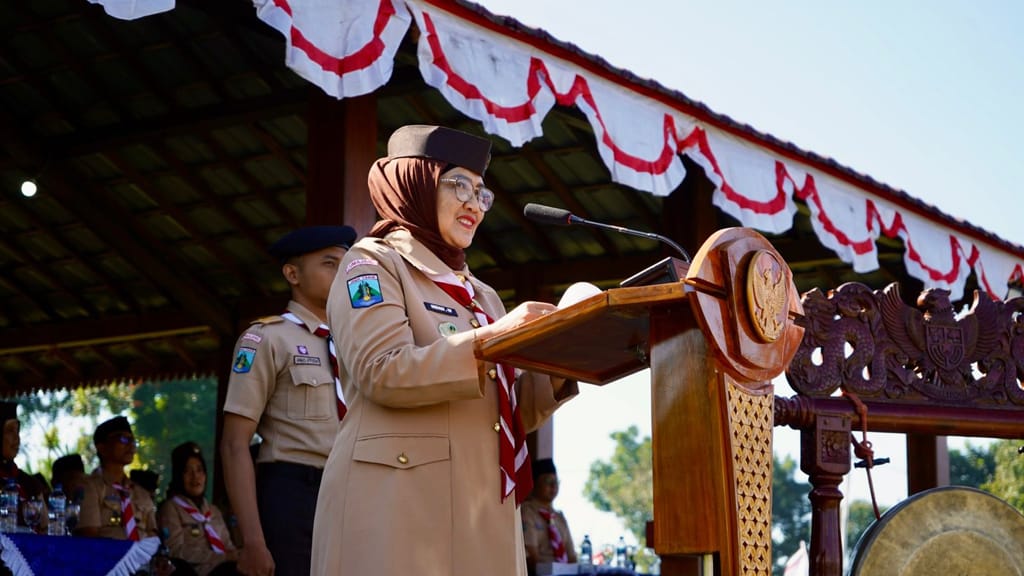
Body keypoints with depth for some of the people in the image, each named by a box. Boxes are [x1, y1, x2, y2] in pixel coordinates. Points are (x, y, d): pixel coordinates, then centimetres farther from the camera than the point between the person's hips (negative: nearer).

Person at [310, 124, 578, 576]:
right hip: (403, 503, -7)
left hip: (484, 512, 7)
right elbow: (382, 371, -14)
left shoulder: (480, 294, 24)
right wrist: (493, 339, -15)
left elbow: (510, 410, 18)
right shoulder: (373, 264, 3)